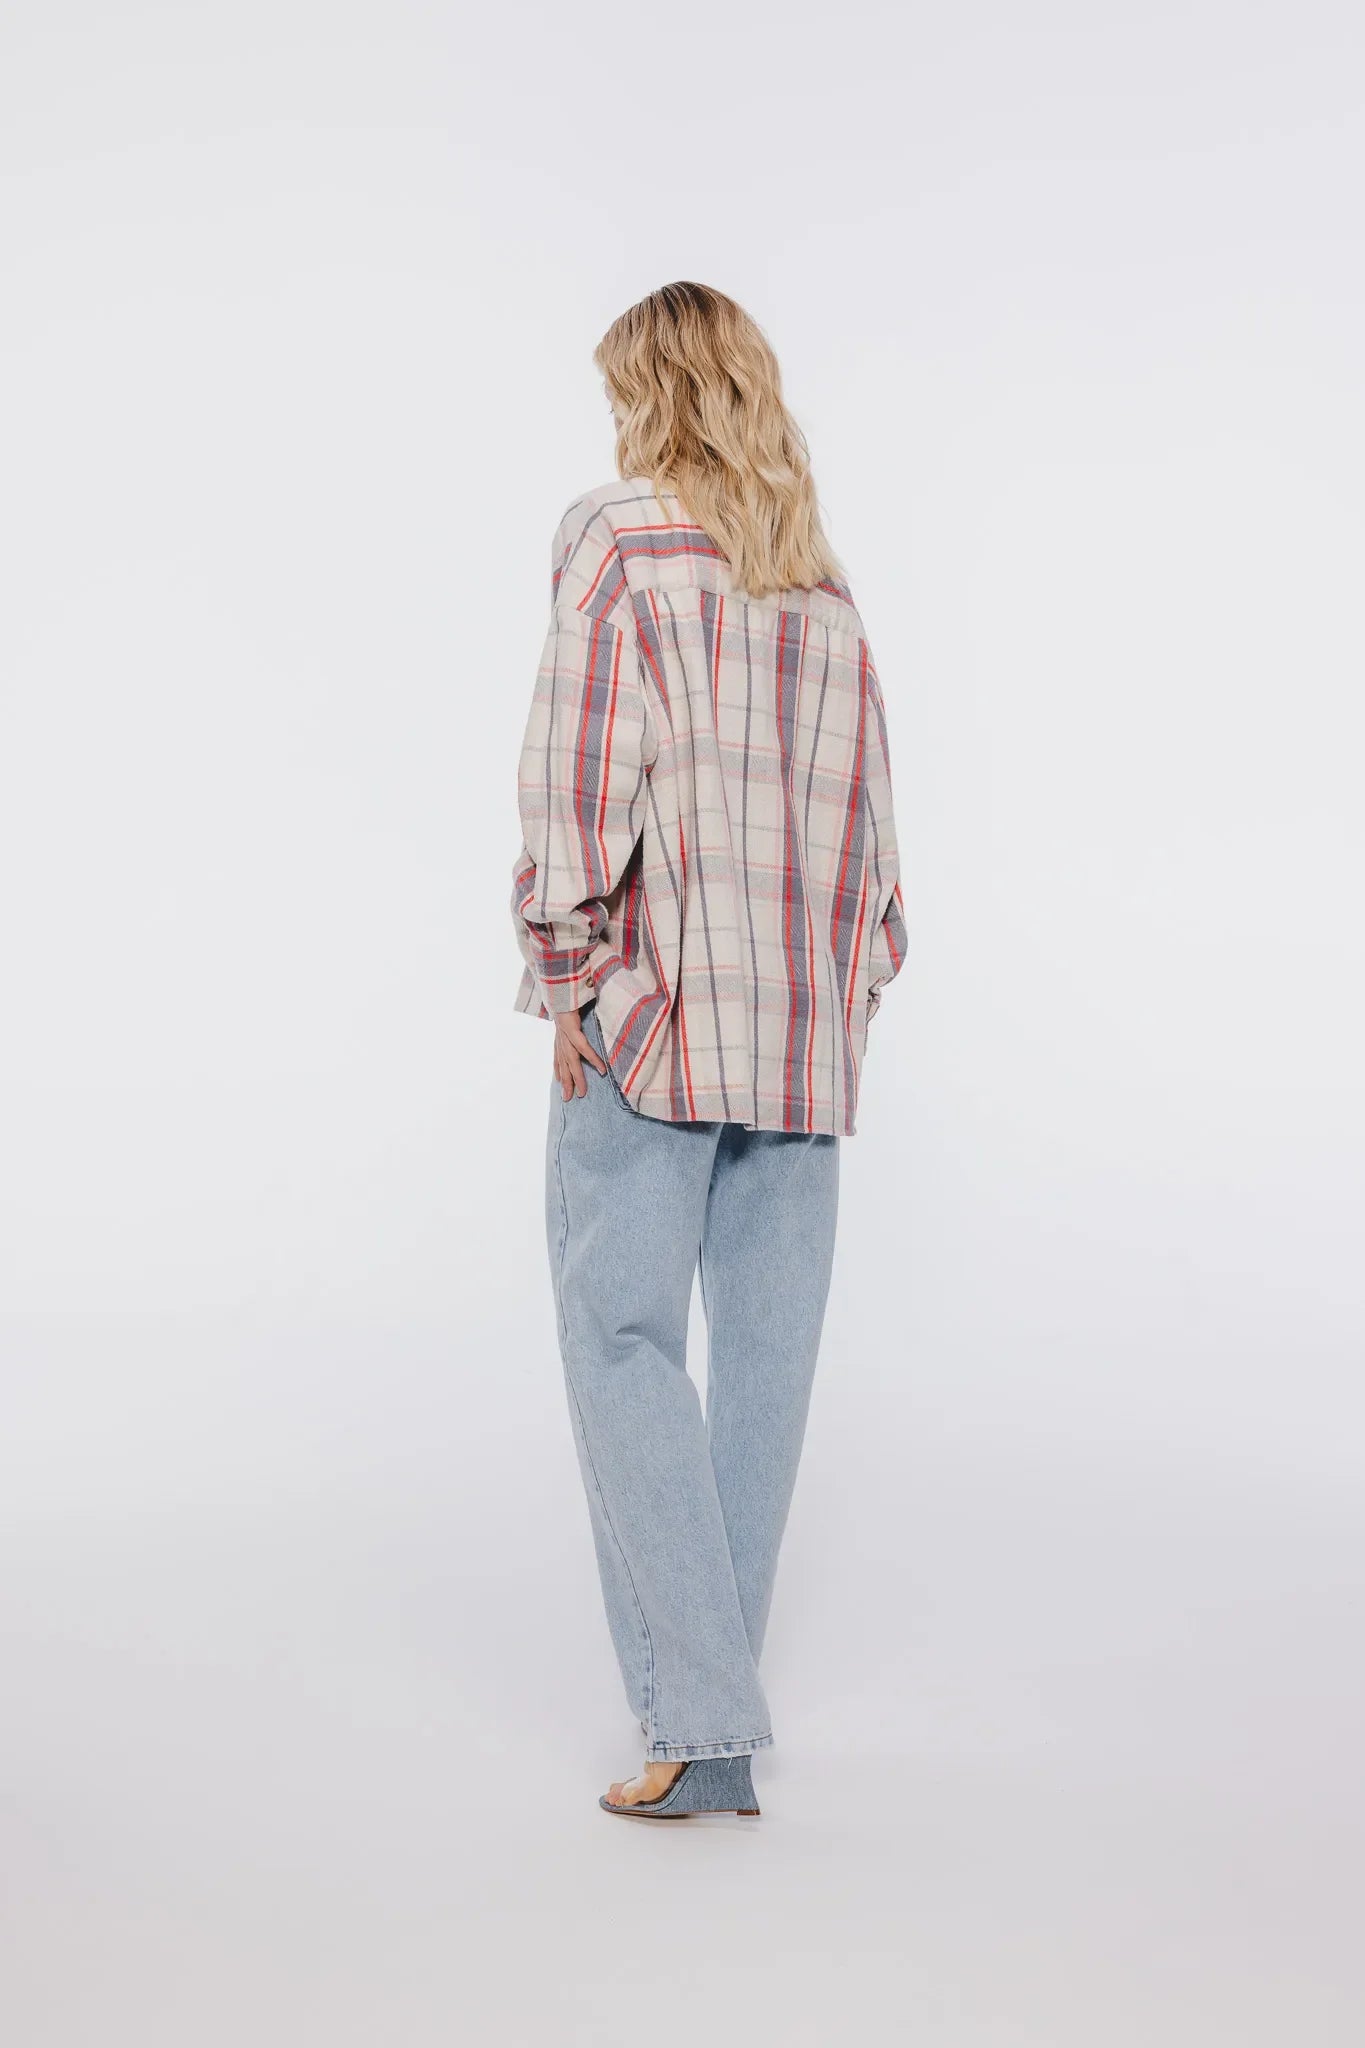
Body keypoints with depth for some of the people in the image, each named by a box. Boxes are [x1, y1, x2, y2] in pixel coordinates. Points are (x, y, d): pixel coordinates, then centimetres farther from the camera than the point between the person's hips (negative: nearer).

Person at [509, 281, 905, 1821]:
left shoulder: (617, 537, -2)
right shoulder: (823, 579, 15)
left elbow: (576, 779, -11)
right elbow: (866, 809, 13)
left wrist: (569, 985, -7)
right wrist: (848, 990, 17)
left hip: (656, 1006, -6)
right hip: (806, 1024, 6)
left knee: (623, 1343, -4)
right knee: (766, 1348, 8)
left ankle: (700, 1724, -8)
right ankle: (721, 1680, 18)